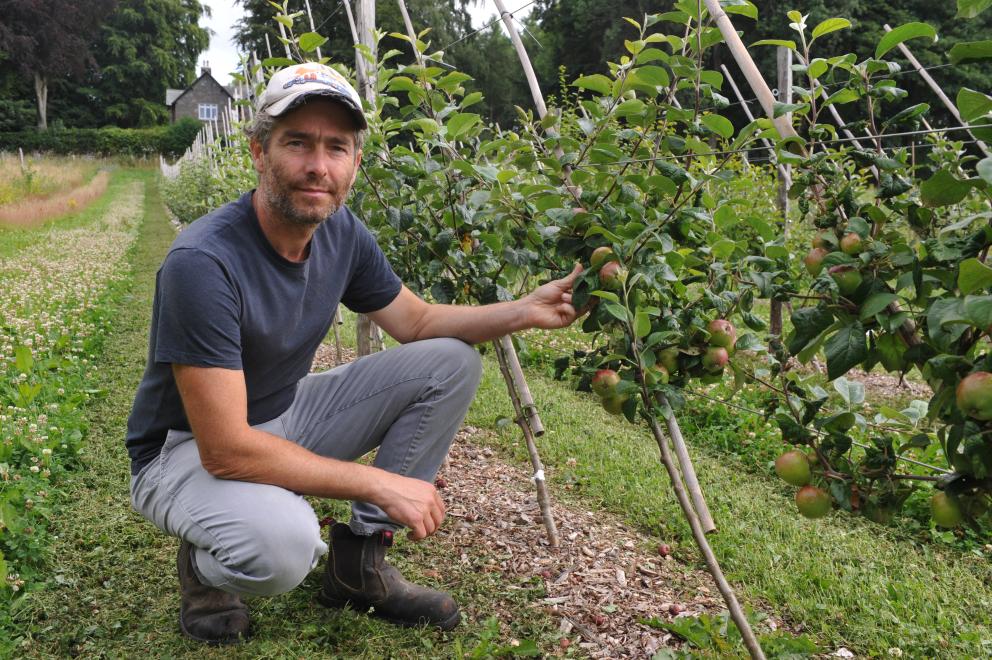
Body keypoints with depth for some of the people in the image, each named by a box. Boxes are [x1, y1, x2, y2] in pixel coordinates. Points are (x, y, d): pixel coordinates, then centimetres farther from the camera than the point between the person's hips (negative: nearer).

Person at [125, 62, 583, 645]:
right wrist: (380, 483, -27)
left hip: (285, 416, 7)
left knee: (452, 362, -4)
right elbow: (225, 450, -32)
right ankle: (205, 567, 0)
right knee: (283, 540, -40)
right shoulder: (202, 263, -31)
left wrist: (525, 311, -10)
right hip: (190, 448, -7)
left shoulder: (342, 233, -8)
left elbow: (417, 322, 7)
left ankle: (359, 558, 3)